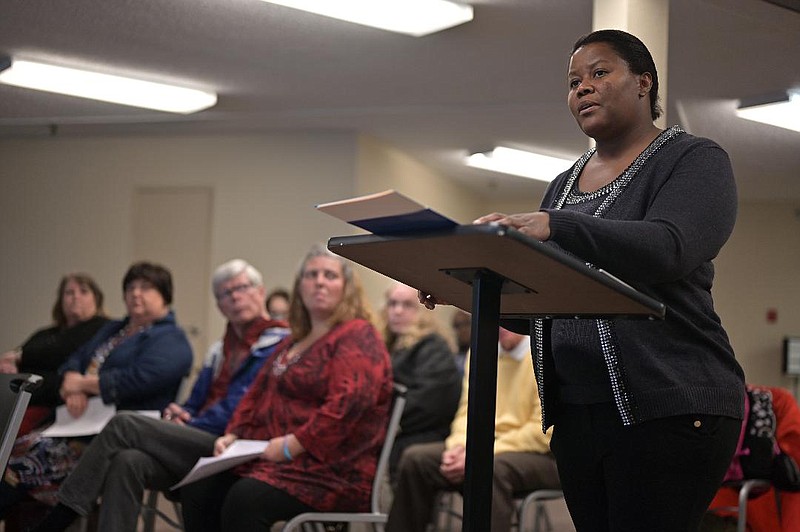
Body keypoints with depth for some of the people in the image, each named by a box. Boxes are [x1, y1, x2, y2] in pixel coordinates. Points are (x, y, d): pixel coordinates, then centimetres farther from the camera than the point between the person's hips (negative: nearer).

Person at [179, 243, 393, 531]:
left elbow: (348, 403, -21)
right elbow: (257, 393, 26)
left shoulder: (358, 338, -6)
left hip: (333, 471, -9)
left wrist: (291, 446, -22)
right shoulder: (294, 342, 23)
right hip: (277, 459, 9)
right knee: (198, 488, -11)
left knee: (245, 499, -31)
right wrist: (232, 436, 8)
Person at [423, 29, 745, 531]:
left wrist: (553, 226, -33)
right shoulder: (564, 185, 20)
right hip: (575, 412, 6)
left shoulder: (694, 160, 0)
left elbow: (667, 248, -21)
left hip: (669, 409, -6)